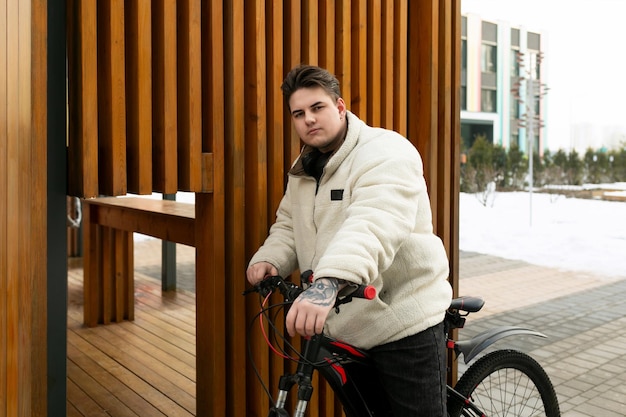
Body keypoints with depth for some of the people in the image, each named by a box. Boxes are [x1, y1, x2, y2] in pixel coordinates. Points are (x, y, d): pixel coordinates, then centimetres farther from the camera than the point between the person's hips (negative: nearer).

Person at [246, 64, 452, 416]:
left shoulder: (385, 152, -17)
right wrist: (268, 259, -6)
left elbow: (375, 224, -35)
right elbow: (288, 226, 17)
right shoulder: (303, 171, 11)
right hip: (344, 328, 8)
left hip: (404, 324, -7)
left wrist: (328, 284, -50)